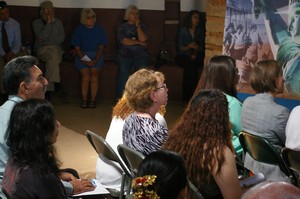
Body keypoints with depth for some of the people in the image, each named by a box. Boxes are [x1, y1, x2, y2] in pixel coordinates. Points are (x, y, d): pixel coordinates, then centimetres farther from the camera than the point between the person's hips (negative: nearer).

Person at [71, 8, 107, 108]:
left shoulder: (99, 29, 5)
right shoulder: (78, 30, 3)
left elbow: (101, 47, 4)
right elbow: (77, 48, 1)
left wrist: (96, 60, -10)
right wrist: (85, 60, -12)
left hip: (96, 55, 1)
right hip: (82, 55, 0)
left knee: (94, 73, -20)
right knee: (85, 74, -20)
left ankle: (93, 100, -17)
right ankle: (84, 99, -14)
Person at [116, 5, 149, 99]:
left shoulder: (141, 26, 17)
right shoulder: (122, 27, 13)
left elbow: (143, 39, 0)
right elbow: (124, 41, -2)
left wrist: (137, 26, -1)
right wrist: (139, 43, 0)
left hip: (140, 55, 1)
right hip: (125, 55, -1)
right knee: (124, 71, -25)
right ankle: (121, 97, -22)